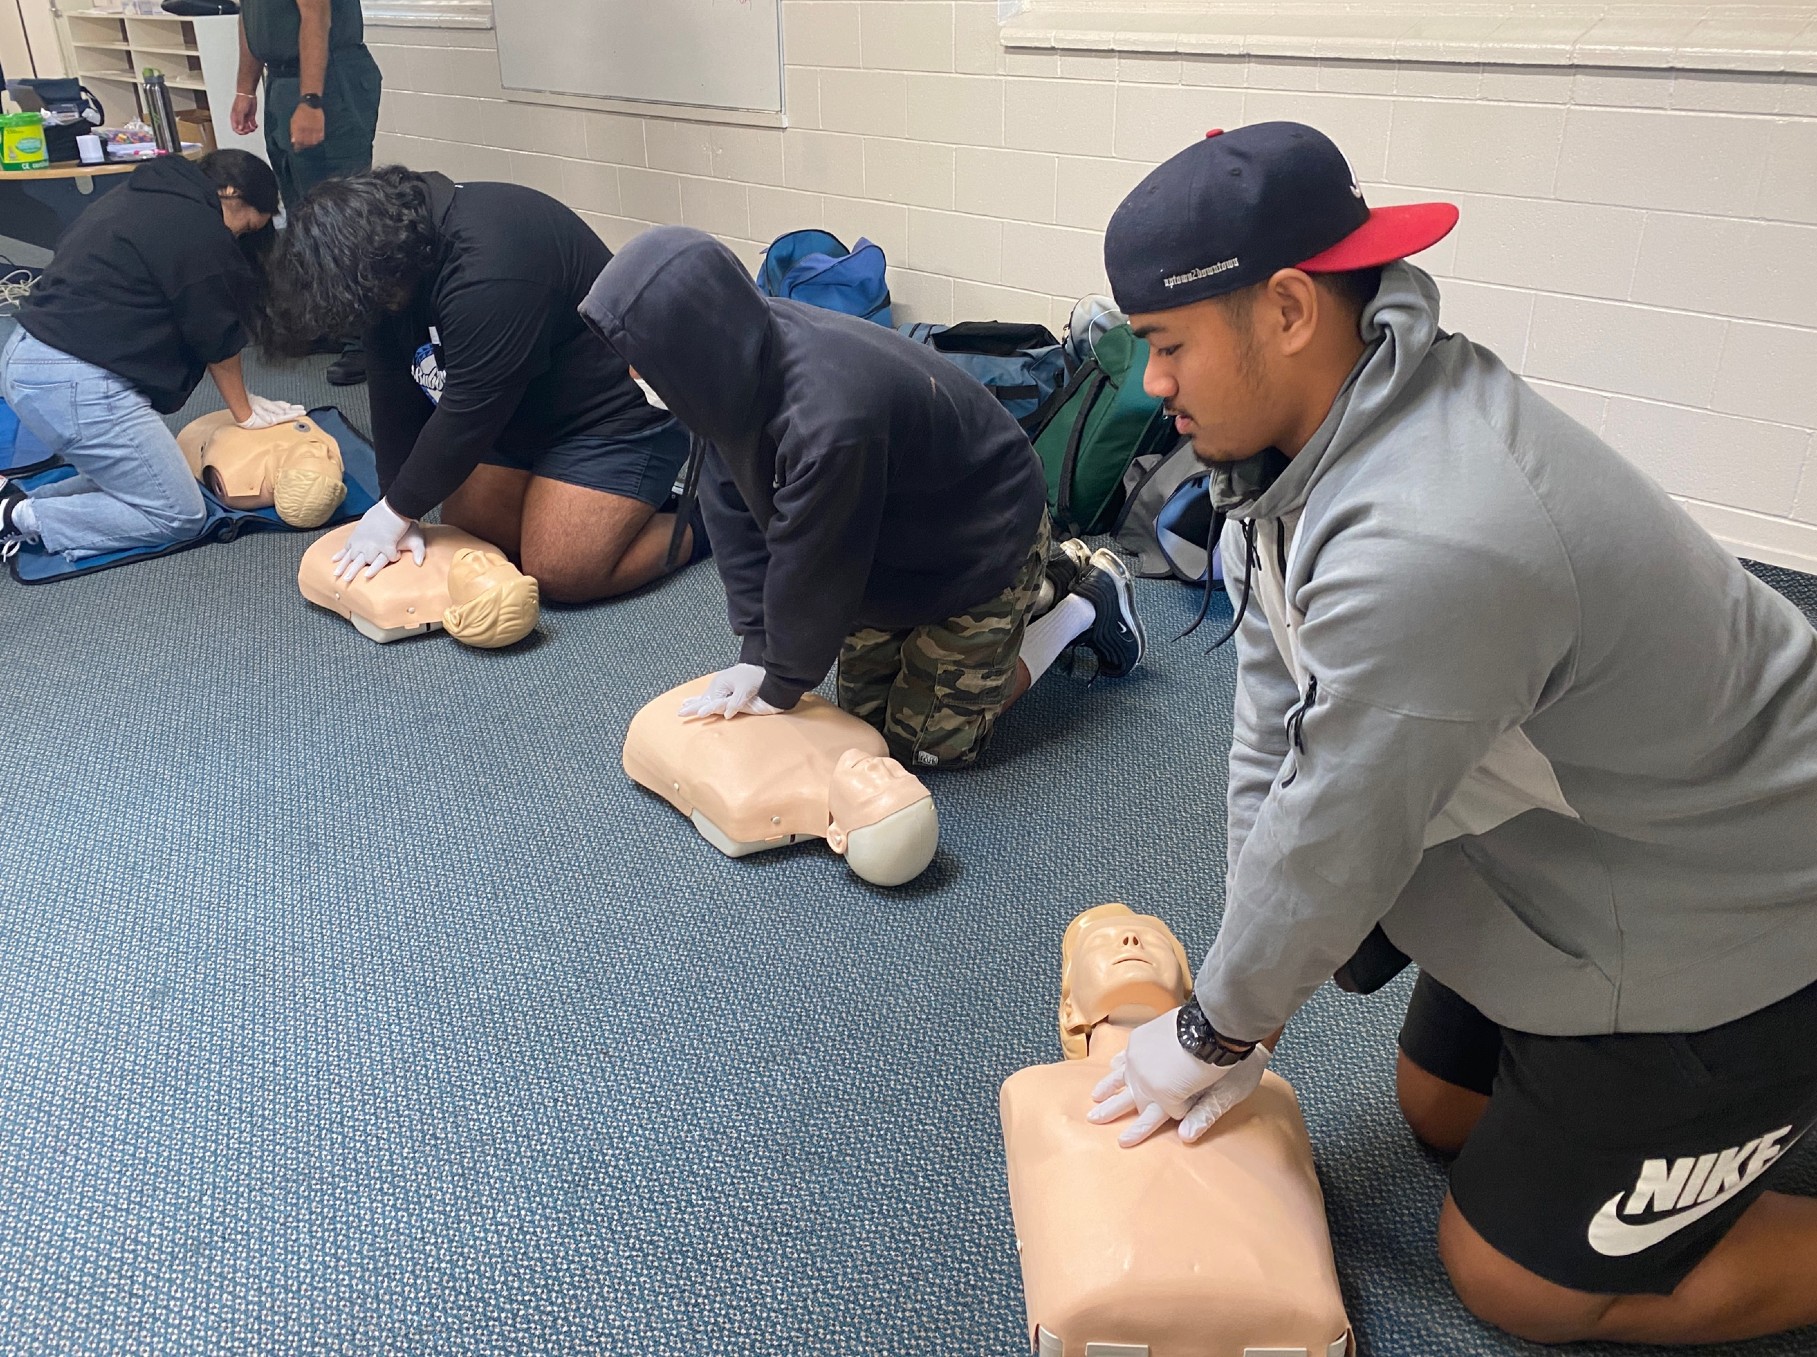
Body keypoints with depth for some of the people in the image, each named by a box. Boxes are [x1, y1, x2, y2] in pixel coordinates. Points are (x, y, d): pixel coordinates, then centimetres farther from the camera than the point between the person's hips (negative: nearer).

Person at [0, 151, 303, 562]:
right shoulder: (200, 231, -10)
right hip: (76, 383, -10)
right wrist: (245, 413, 13)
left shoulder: (146, 195, 19)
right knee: (179, 517, -3)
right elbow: (218, 339, -2)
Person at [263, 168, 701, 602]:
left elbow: (470, 411, -29)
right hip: (519, 414, 10)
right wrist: (396, 511, -11)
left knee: (561, 574, -16)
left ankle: (700, 521, 8)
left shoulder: (488, 267, -32)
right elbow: (395, 394, -4)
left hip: (614, 411, -9)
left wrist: (396, 512, -19)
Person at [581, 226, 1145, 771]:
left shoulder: (828, 422, -41)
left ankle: (1086, 600, 14)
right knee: (863, 710, 15)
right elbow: (736, 511, -9)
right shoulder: (740, 373, -17)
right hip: (898, 534, 8)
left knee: (926, 743, 0)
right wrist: (756, 653, -12)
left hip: (984, 542, -8)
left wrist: (779, 686, -13)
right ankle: (1046, 573, 27)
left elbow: (811, 568, -28)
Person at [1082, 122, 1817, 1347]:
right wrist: (1245, 990, -2)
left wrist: (1215, 1033, -9)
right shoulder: (1308, 426, -8)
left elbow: (1338, 839, -26)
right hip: (1576, 859, 8)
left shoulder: (1429, 548, -38)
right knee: (1441, 1110, 22)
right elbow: (1277, 729, -5)